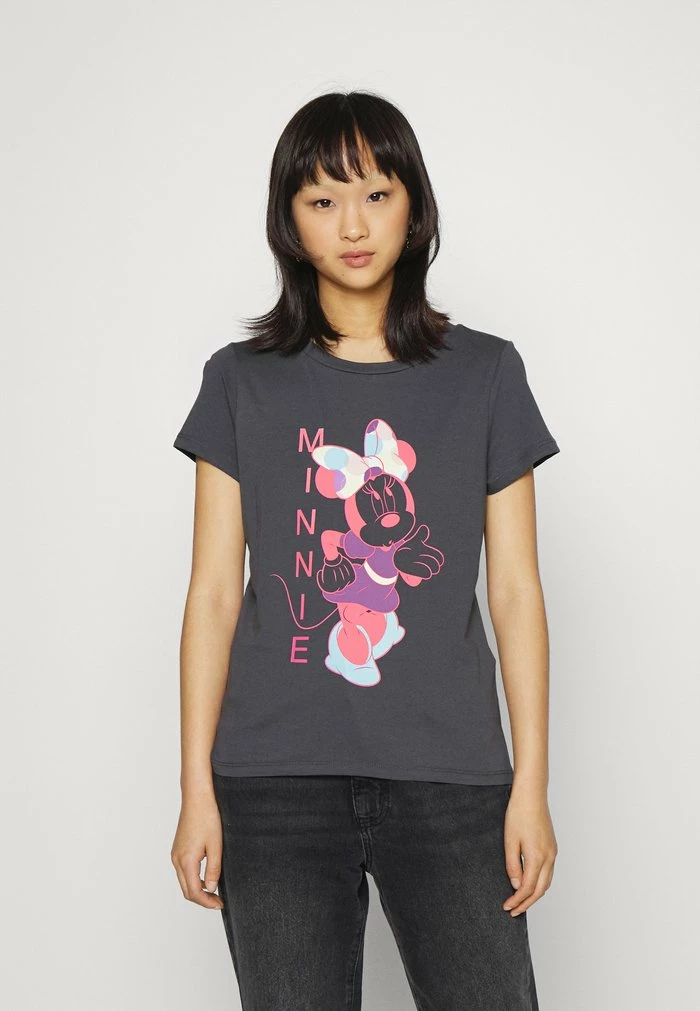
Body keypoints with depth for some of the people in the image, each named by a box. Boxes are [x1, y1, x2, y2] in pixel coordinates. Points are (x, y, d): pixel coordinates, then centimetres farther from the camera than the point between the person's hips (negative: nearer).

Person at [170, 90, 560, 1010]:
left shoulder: (486, 374, 6)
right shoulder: (242, 382, 6)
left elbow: (516, 590, 4)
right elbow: (214, 594, 4)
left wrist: (532, 783, 0)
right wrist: (197, 788, 0)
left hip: (449, 773, 0)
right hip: (279, 778, 0)